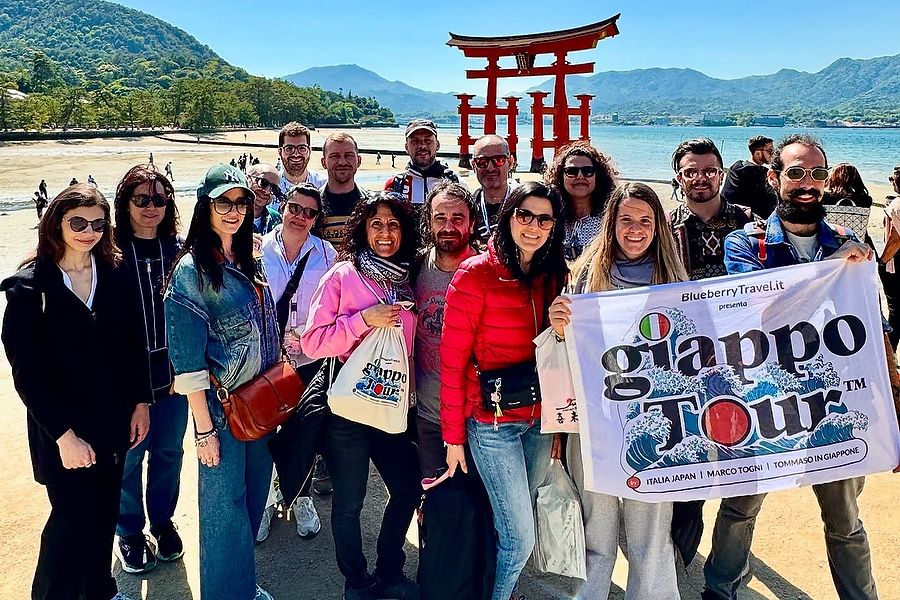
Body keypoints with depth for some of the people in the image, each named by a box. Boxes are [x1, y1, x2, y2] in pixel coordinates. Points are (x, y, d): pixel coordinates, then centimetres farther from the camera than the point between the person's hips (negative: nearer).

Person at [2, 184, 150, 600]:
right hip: (63, 429, -4)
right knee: (72, 520, 3)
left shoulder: (115, 273, 0)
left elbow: (133, 343, 6)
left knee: (104, 512, 17)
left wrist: (141, 402, 2)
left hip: (113, 419, 4)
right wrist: (64, 435, -15)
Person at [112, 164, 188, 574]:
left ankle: (163, 520, 38)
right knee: (129, 454, 11)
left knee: (169, 450, 16)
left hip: (173, 369, 3)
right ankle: (130, 531, 32)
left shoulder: (178, 249, 1)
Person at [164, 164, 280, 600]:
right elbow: (188, 362, -16)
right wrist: (204, 429, -16)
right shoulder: (192, 270, -14)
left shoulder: (245, 261, 6)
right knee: (225, 505, 5)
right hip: (220, 404, -7)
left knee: (254, 495, 18)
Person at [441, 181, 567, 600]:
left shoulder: (555, 275, 5)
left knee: (514, 527, 16)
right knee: (520, 538, 0)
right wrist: (453, 436, -9)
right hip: (493, 423, -5)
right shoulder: (476, 274, -11)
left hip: (540, 419, 5)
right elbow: (452, 361, -10)